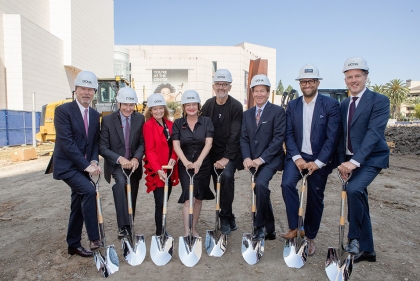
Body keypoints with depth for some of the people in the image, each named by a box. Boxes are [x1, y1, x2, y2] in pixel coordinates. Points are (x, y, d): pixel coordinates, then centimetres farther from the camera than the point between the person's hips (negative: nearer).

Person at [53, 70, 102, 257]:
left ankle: (74, 245, 26)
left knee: (79, 204, 11)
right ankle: (94, 239, -14)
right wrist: (86, 165, -22)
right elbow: (66, 142, -20)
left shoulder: (95, 115, 8)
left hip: (83, 167, 7)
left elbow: (95, 142, 9)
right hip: (67, 165, -6)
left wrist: (94, 161, -10)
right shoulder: (63, 110, -12)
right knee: (89, 191, -25)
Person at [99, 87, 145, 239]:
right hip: (115, 165, -3)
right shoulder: (107, 120, -7)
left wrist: (136, 158, -19)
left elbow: (143, 143, -1)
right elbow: (103, 147, -9)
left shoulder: (140, 119, -1)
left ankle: (129, 228, 30)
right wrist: (120, 159, -24)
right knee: (120, 181, -33)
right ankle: (123, 226, -30)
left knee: (131, 200, 10)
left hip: (133, 165, 3)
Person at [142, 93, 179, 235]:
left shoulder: (170, 124, 9)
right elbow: (150, 150, -12)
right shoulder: (148, 125, -7)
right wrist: (158, 169, -22)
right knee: (160, 203, -2)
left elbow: (174, 145, 10)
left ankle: (162, 230, 28)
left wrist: (173, 158, -10)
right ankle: (160, 233, 12)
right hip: (156, 170, -5)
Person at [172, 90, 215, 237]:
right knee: (188, 198, -9)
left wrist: (198, 161, -24)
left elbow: (208, 143, -10)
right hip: (185, 165, -1)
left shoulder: (206, 121, -1)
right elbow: (176, 145, -8)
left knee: (198, 198, 11)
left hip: (203, 165, 1)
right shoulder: (178, 123, 1)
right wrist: (186, 162, -25)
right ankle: (186, 232, -2)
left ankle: (194, 228, 29)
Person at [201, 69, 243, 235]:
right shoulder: (208, 105, 4)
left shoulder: (236, 106, -8)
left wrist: (226, 158, -21)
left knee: (227, 176, -28)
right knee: (218, 187, 6)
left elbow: (235, 135, -14)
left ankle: (225, 218, -12)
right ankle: (229, 221, 24)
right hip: (213, 154, 4)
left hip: (230, 154, -4)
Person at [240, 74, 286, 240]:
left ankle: (259, 227, -13)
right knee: (261, 191, 12)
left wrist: (261, 159, -20)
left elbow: (278, 138, -13)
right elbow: (244, 138, 6)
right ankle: (270, 230, 29)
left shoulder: (278, 111, -4)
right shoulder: (247, 114, 12)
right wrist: (247, 158, -12)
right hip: (254, 161, 6)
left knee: (261, 184, -29)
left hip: (270, 159, -6)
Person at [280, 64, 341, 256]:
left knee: (315, 198, 6)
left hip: (319, 159, -2)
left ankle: (309, 237, 26)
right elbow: (288, 134, -1)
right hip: (297, 156, 2)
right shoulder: (292, 105, 4)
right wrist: (296, 157, -14)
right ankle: (295, 227, -5)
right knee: (287, 184, -22)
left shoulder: (331, 105, -6)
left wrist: (318, 162, -16)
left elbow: (332, 137, -10)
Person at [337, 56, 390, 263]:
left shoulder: (379, 101, -9)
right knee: (359, 200, 12)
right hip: (350, 160, 6)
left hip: (370, 159, -6)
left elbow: (374, 133, -21)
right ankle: (367, 250, 26)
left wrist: (354, 161, -30)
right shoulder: (344, 104, 10)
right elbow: (342, 136, 8)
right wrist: (342, 162, -4)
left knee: (353, 189, -29)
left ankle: (355, 238, -8)